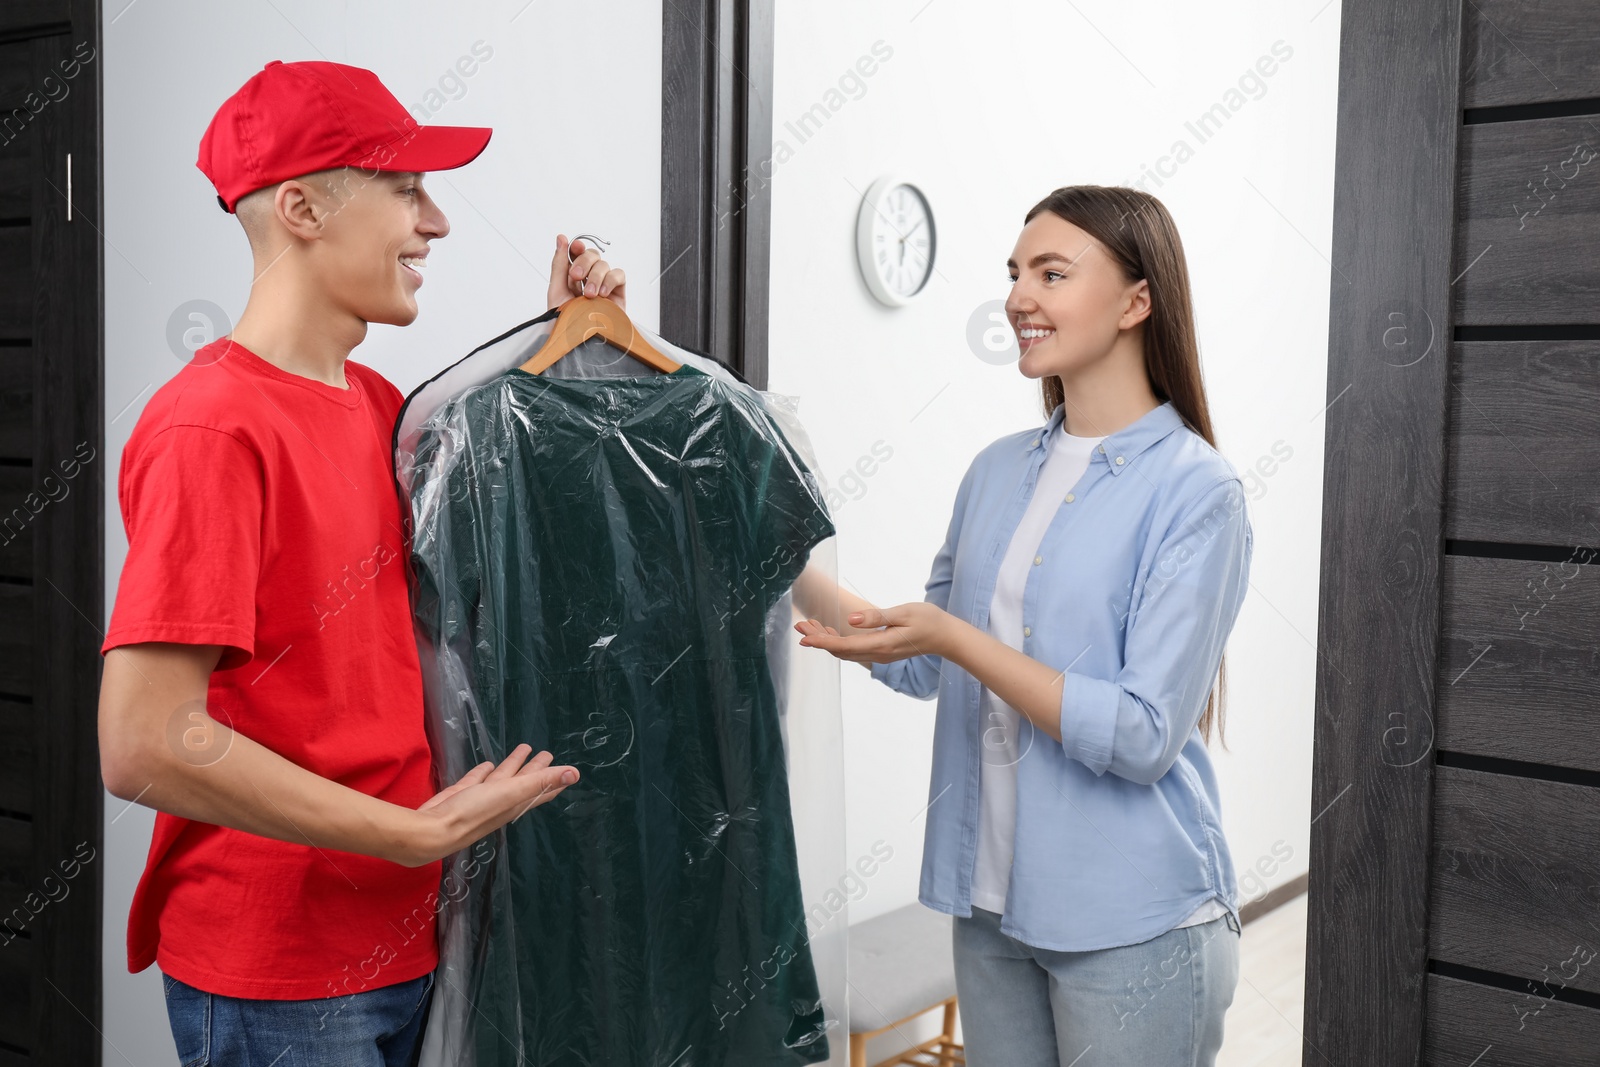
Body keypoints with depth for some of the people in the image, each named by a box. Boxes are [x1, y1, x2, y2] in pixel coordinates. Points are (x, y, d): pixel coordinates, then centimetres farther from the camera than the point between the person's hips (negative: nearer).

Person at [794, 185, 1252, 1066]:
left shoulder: (1193, 489, -14)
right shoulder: (997, 472, 5)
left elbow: (1144, 737, -20)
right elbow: (926, 668, 12)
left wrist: (953, 636, -23)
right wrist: (790, 570, 3)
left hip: (1129, 924, -6)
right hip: (992, 902, 6)